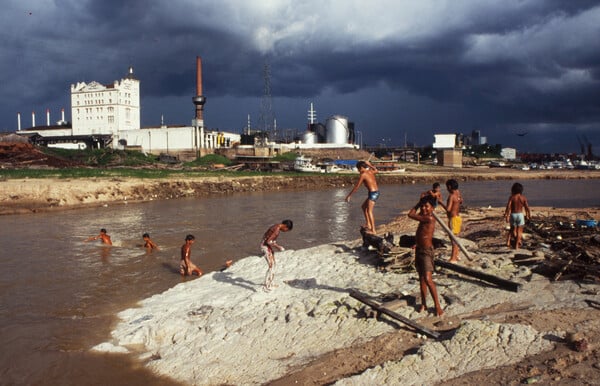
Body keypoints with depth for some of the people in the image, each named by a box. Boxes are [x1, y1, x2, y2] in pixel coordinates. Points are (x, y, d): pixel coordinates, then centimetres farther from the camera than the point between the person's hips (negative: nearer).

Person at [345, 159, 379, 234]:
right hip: (376, 192, 9)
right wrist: (369, 164, 44)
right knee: (364, 207, 21)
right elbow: (376, 170, 37)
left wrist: (349, 195, -3)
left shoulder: (363, 174, -10)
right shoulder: (370, 171, 11)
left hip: (372, 193, -9)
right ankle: (368, 224, 21)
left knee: (369, 211, -12)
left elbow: (356, 187, -9)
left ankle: (373, 230, -17)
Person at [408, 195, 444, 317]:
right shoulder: (424, 217, 7)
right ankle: (423, 304, 22)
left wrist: (417, 206, -1)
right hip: (419, 249, 9)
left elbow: (410, 215, -13)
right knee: (421, 278, 14)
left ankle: (437, 305, -7)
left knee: (428, 279, -15)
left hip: (426, 251, -9)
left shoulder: (429, 218, -18)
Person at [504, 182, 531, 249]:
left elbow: (508, 207, -15)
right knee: (519, 231, 7)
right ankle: (516, 245, 5)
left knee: (513, 229, 22)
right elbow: (527, 207, -3)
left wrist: (507, 216, -12)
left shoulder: (511, 197, -7)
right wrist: (529, 215, 10)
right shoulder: (523, 198, -3)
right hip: (520, 214, 0)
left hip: (513, 215, 0)